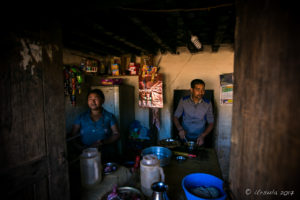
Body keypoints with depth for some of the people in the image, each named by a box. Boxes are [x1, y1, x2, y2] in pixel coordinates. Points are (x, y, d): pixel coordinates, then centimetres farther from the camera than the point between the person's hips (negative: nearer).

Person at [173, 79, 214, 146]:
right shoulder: (183, 101, -3)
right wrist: (180, 129, -13)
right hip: (184, 138, 0)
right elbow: (175, 117, 4)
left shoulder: (208, 104, -2)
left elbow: (211, 123, 4)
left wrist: (203, 136, -10)